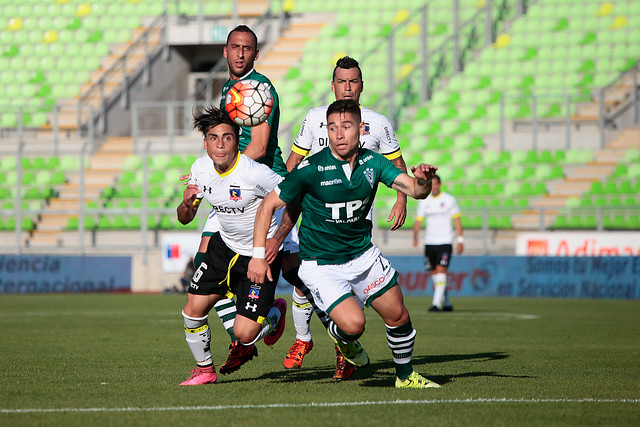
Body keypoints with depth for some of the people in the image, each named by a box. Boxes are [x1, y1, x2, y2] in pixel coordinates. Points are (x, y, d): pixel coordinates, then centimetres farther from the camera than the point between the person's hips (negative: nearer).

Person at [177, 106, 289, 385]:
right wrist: (186, 203, -19)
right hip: (224, 246, 6)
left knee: (244, 333, -11)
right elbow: (185, 218, 4)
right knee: (193, 310, -2)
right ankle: (204, 369, 24)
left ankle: (275, 314, 24)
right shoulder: (201, 168, -7)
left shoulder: (255, 173, -27)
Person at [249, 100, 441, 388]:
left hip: (363, 255, 5)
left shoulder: (372, 163, -7)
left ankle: (405, 376, 33)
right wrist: (259, 254, -18)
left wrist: (423, 180, -36)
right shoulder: (312, 169, -20)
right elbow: (268, 205, -13)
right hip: (321, 265, -5)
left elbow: (416, 190, -11)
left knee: (398, 317, 7)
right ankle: (339, 335, 18)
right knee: (353, 324, -21)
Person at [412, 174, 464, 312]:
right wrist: (415, 236, -12)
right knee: (434, 274, 5)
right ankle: (447, 303, 18)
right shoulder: (424, 202, 9)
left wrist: (460, 240, -2)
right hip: (429, 242, 4)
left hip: (445, 242, -4)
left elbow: (457, 221, 4)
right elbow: (418, 221, 5)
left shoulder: (449, 200, 1)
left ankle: (436, 303, -22)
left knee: (441, 270, -17)